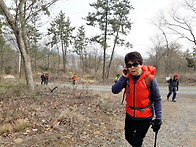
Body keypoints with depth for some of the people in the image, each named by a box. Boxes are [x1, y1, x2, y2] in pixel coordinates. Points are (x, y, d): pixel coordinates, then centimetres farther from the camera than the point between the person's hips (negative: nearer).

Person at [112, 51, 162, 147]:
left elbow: (157, 99, -12)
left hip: (145, 117, -4)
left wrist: (158, 118, -16)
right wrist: (123, 77, -24)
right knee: (128, 137, 23)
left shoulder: (149, 78, -19)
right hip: (130, 114, 4)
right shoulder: (127, 77, -8)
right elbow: (114, 91, -15)